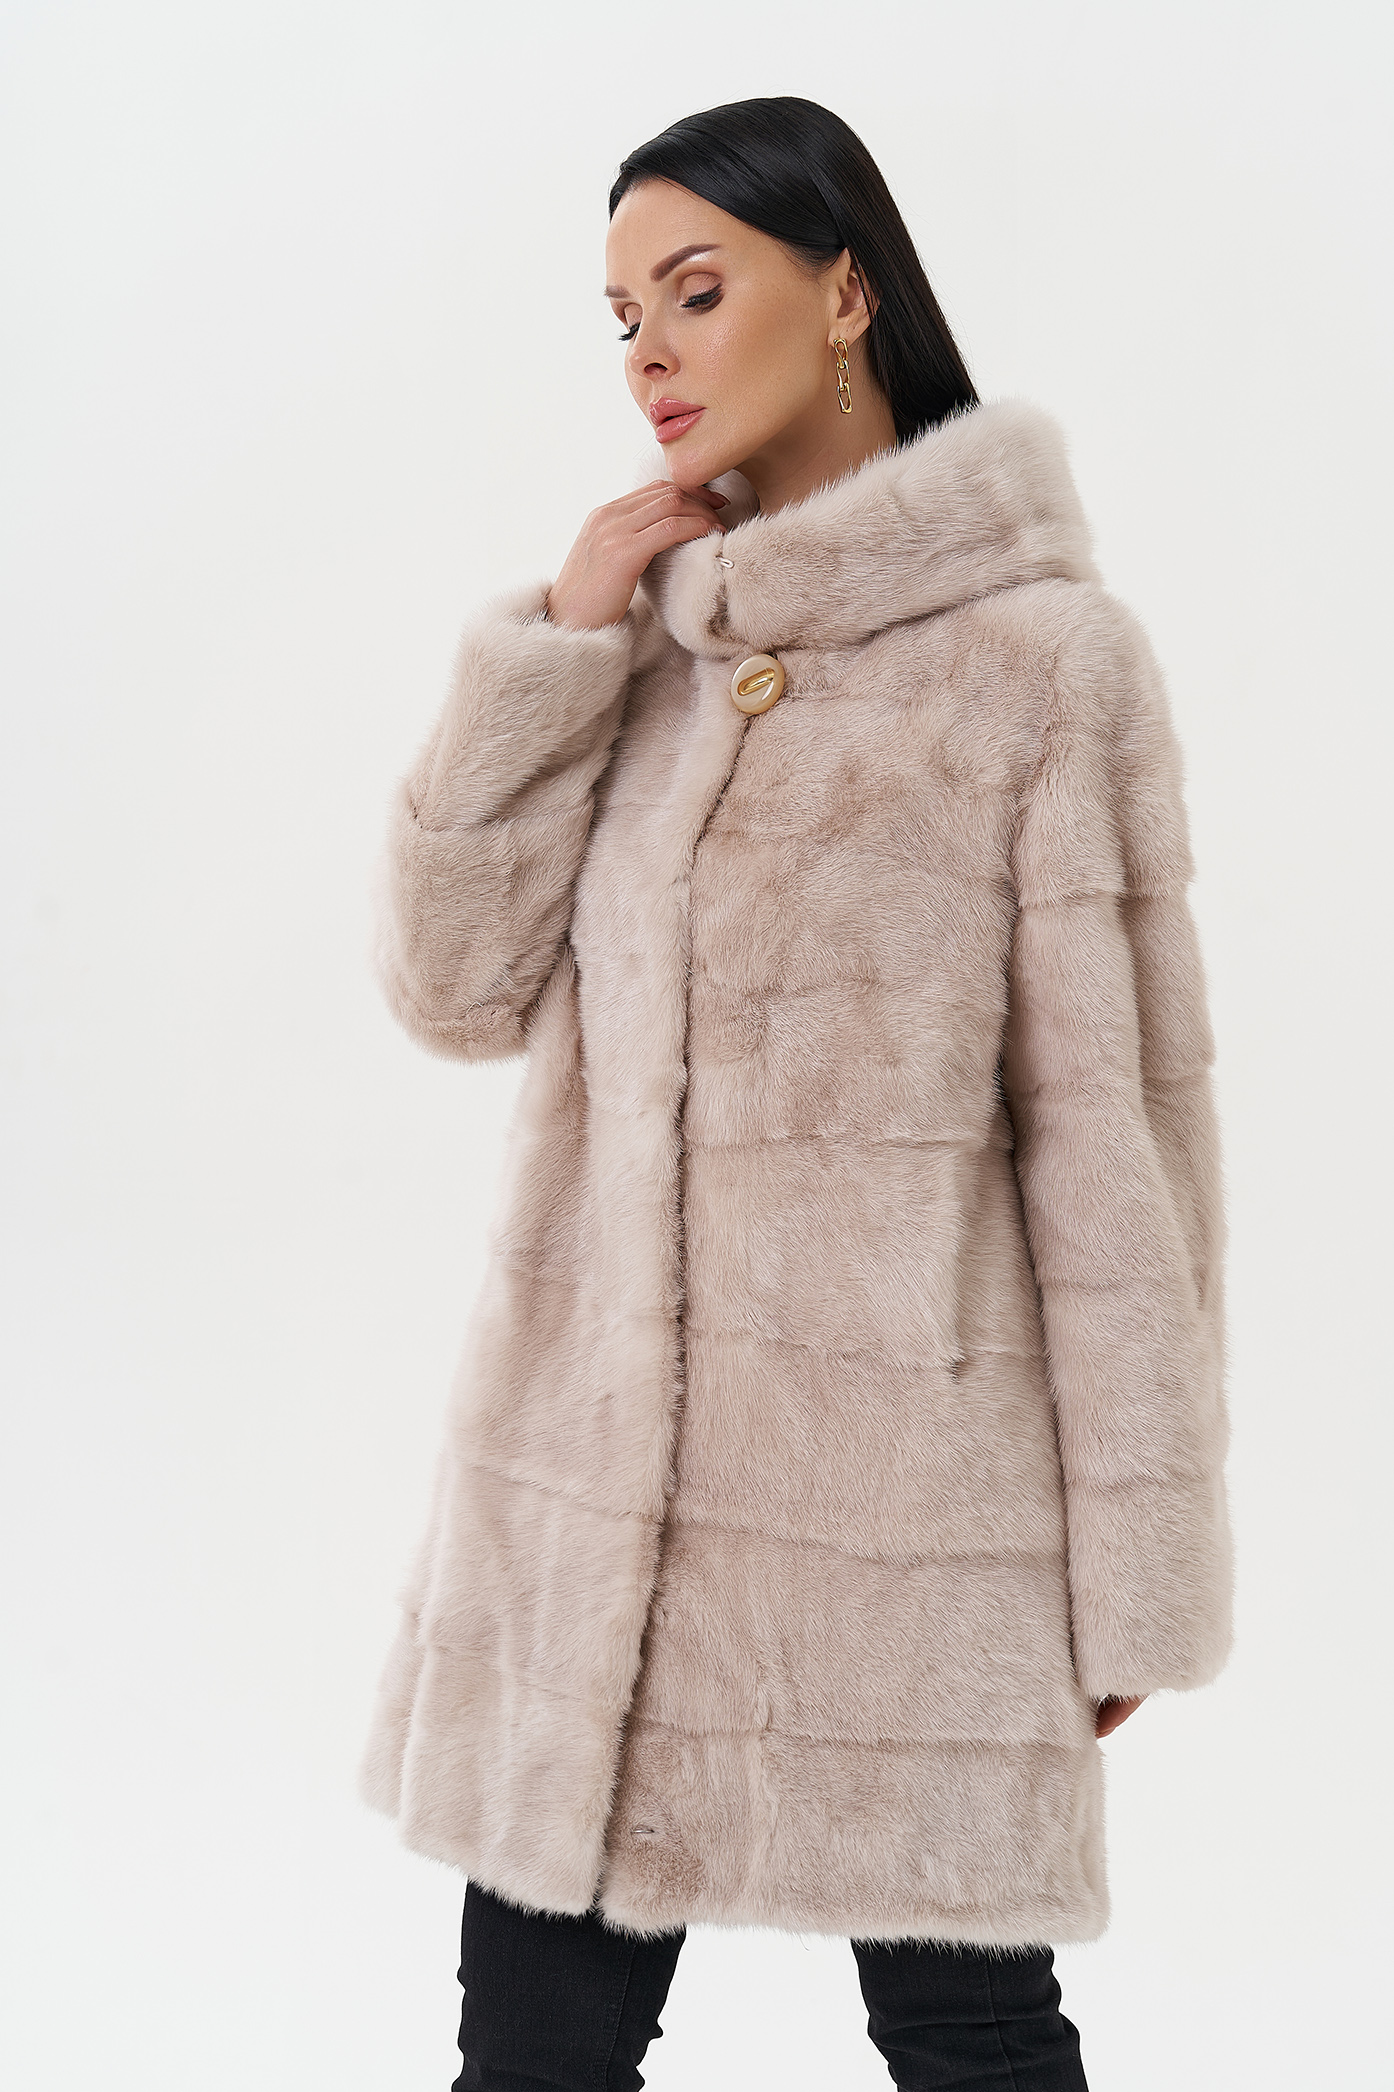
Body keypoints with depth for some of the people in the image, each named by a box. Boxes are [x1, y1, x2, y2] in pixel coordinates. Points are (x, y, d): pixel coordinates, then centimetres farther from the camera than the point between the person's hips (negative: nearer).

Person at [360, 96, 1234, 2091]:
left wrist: (1134, 1565, -5)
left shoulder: (1044, 654, -7)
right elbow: (457, 985, 3)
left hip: (905, 1462, -5)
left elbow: (1115, 1116, -7)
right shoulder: (645, 627, 10)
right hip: (594, 1456, 5)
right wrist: (556, 645, -6)